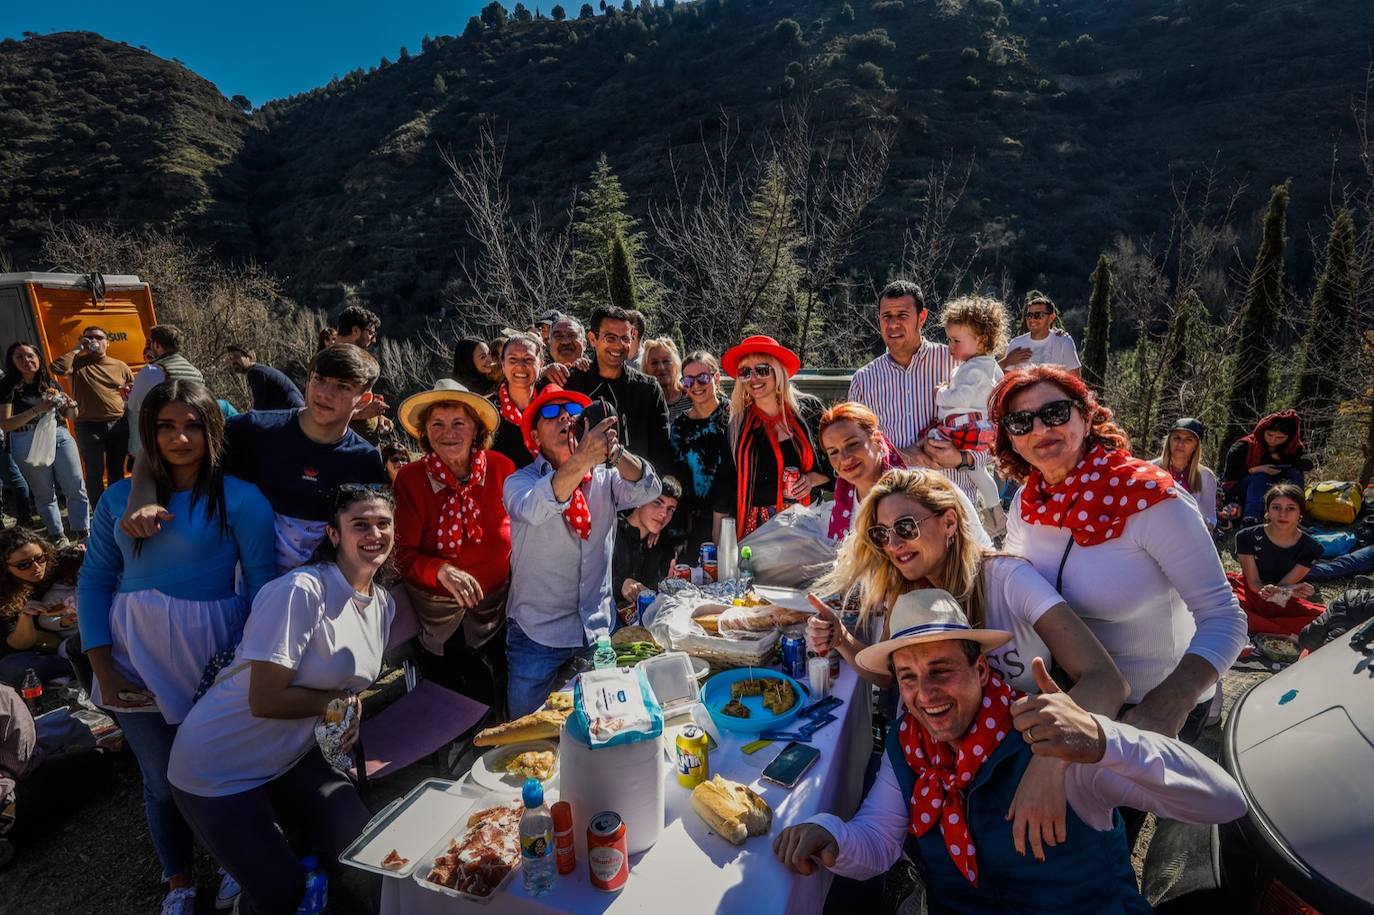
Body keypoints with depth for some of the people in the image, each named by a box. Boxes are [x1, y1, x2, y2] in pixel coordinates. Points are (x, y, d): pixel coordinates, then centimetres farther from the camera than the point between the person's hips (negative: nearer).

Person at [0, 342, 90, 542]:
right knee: (44, 493, 7)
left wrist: (70, 406, -8)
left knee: (76, 488, -1)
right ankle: (58, 537, 15)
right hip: (28, 444, -3)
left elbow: (71, 416, 15)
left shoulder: (51, 384, 7)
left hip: (60, 437, 3)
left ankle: (82, 534, 7)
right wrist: (36, 410, -22)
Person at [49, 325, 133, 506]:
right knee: (95, 473, 2)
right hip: (89, 427, -2)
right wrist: (77, 349, -8)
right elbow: (56, 368, -20)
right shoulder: (77, 363, 2)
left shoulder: (120, 366, 9)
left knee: (117, 471, 14)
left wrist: (129, 391, -6)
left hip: (119, 425, 2)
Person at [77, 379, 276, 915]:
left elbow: (262, 588, -8)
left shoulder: (240, 500, -7)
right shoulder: (119, 498, 5)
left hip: (210, 655, -3)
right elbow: (93, 583, 6)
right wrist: (104, 669, -2)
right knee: (162, 782, 14)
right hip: (135, 655, 3)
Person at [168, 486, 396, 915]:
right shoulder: (300, 591, -27)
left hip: (294, 758, 7)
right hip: (221, 768, -7)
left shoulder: (383, 603, -1)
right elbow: (265, 700, -27)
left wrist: (352, 718, -9)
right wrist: (342, 702, -17)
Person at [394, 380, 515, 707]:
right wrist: (441, 571, -30)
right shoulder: (410, 478, -13)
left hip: (495, 607, 1)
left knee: (498, 705, 19)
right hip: (437, 615, -1)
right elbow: (403, 555, -12)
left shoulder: (501, 467, -11)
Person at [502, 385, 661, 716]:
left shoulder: (604, 478, 3)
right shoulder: (519, 481, -7)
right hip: (537, 635, -2)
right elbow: (533, 510, -31)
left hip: (600, 630, 3)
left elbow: (648, 490, -17)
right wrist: (584, 459, -45)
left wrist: (614, 452, -37)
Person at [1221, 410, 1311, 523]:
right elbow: (1229, 475, -18)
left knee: (1295, 473, -18)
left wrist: (1281, 458, -21)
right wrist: (1257, 469, -28)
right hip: (1236, 493, -4)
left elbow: (1308, 463, -19)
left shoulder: (1292, 448, -1)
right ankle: (1249, 519, -45)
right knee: (1261, 476, -33)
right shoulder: (1243, 447, -15)